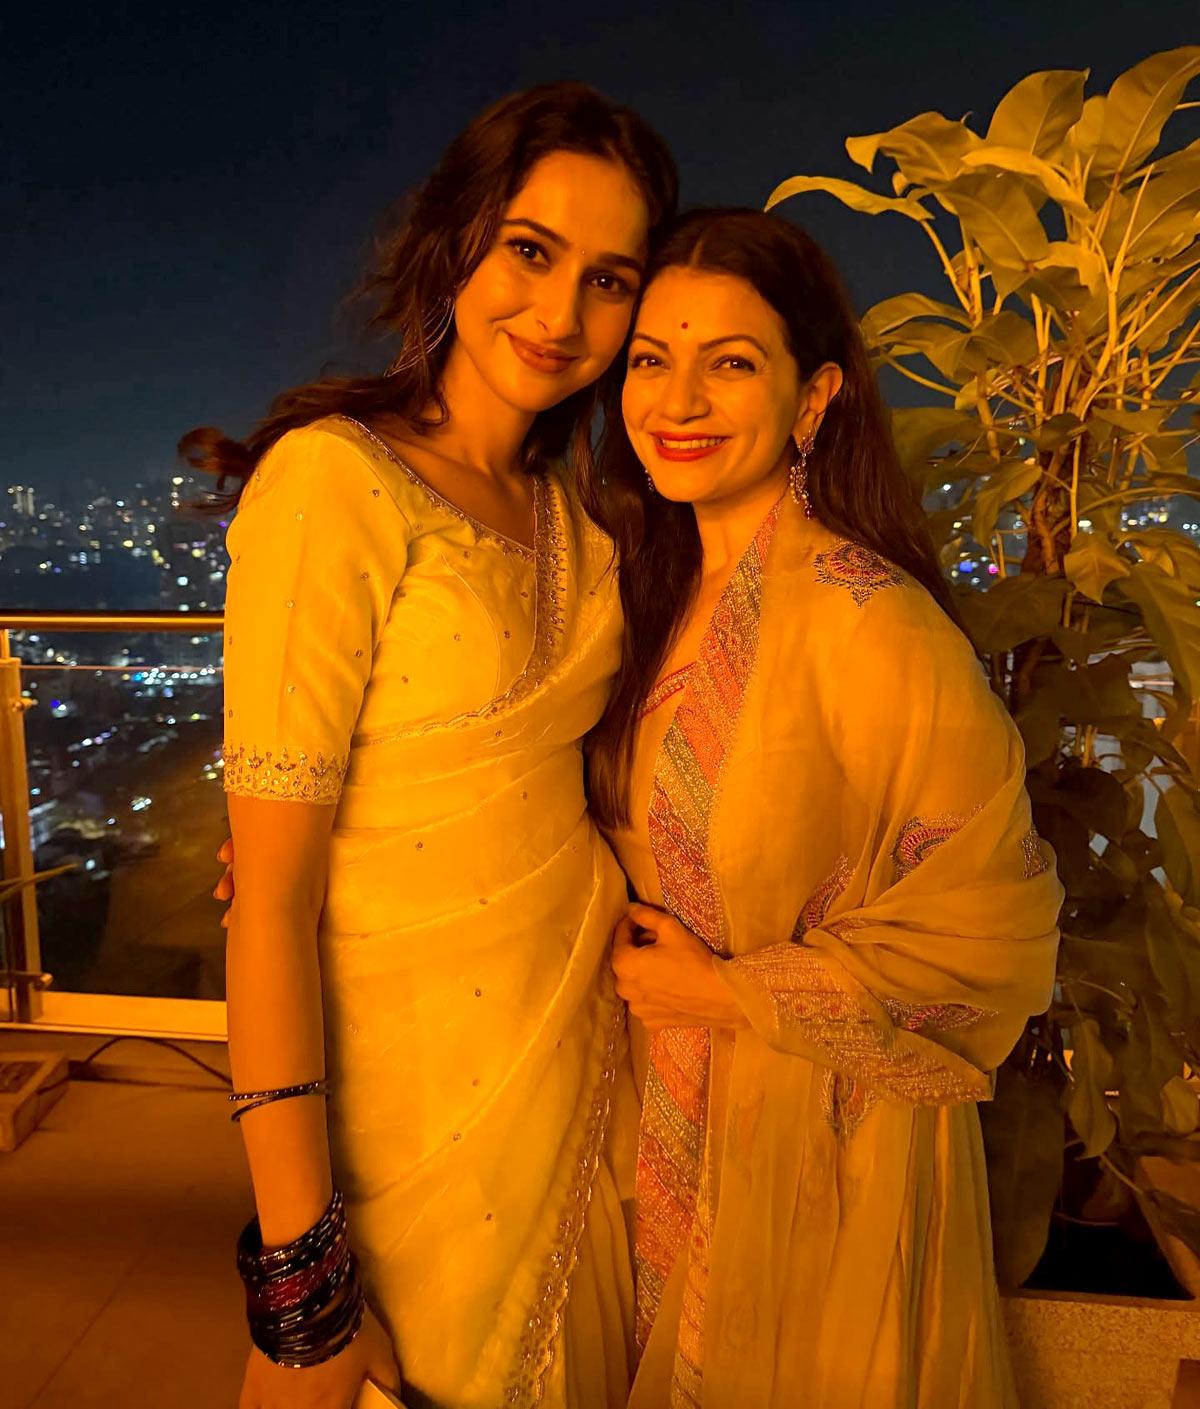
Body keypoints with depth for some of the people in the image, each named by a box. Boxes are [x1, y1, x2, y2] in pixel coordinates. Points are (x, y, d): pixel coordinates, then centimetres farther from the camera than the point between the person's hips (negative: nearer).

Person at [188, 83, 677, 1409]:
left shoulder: (564, 505, 5)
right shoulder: (335, 478, -18)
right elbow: (270, 889, -19)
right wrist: (297, 1249, -17)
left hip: (589, 1031, 7)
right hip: (426, 1063, -6)